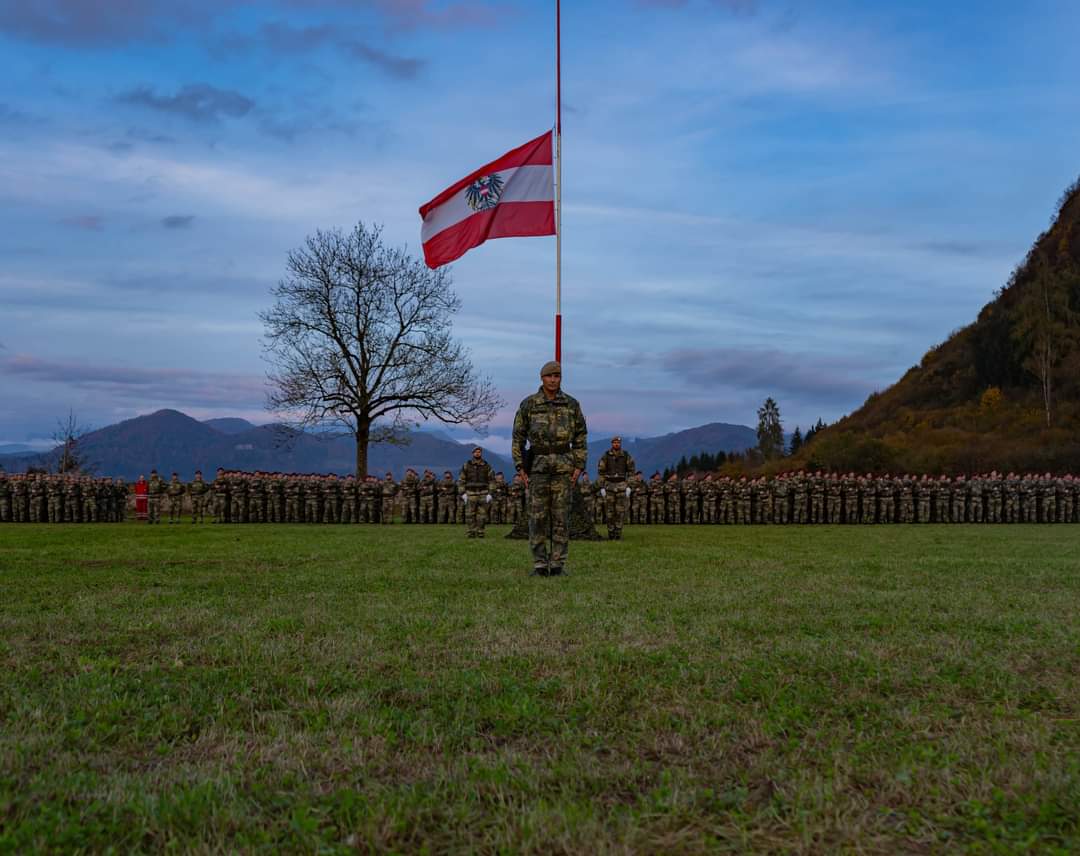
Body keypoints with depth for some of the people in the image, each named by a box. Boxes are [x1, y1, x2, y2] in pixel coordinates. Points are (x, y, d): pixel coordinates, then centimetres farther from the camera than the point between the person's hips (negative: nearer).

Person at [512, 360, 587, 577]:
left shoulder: (572, 404, 4)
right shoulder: (528, 404, 1)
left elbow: (581, 437, 6)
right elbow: (518, 437, 4)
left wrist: (579, 467, -3)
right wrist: (521, 467, -3)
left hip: (564, 465, 1)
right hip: (538, 465, 0)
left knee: (561, 515, -1)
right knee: (538, 515, -2)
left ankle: (557, 564, 5)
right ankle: (539, 564, 5)